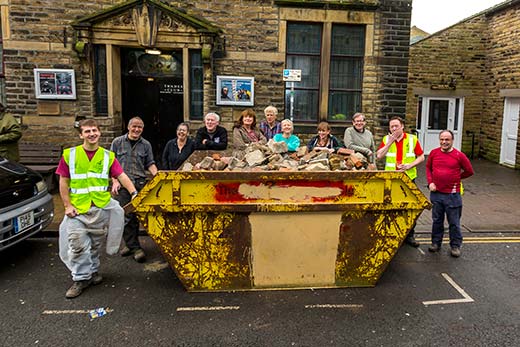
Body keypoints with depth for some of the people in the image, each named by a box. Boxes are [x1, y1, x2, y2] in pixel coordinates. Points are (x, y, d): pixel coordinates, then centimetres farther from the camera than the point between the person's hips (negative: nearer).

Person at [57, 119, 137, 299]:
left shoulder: (108, 156, 3)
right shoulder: (70, 155, 0)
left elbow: (122, 176, -4)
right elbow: (63, 182, 2)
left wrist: (134, 192, -19)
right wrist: (67, 205, -4)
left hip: (101, 207, 1)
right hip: (78, 208, -1)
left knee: (95, 243, 13)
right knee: (78, 243, -4)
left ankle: (92, 270, 32)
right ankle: (81, 277, 11)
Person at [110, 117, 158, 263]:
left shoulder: (146, 145, 10)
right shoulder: (117, 142, 7)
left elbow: (150, 164, 11)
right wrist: (115, 181, -3)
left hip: (140, 184, 1)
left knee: (135, 215, 3)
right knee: (125, 215, -3)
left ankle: (130, 244, 17)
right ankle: (135, 247, 3)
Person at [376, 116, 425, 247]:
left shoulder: (412, 139, 2)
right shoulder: (386, 139, 5)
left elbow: (421, 157, 4)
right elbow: (379, 156, -8)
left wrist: (409, 165, -12)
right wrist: (390, 141, -13)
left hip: (408, 178, 0)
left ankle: (410, 235, 17)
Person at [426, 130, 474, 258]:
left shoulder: (459, 155, -7)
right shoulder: (434, 153, 1)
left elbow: (469, 171, 3)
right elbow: (428, 167, 14)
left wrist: (456, 178, 3)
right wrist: (430, 182, 2)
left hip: (452, 195, -3)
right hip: (436, 193, 3)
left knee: (454, 222, 7)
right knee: (436, 220, 15)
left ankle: (455, 246, 21)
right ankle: (436, 243, 28)